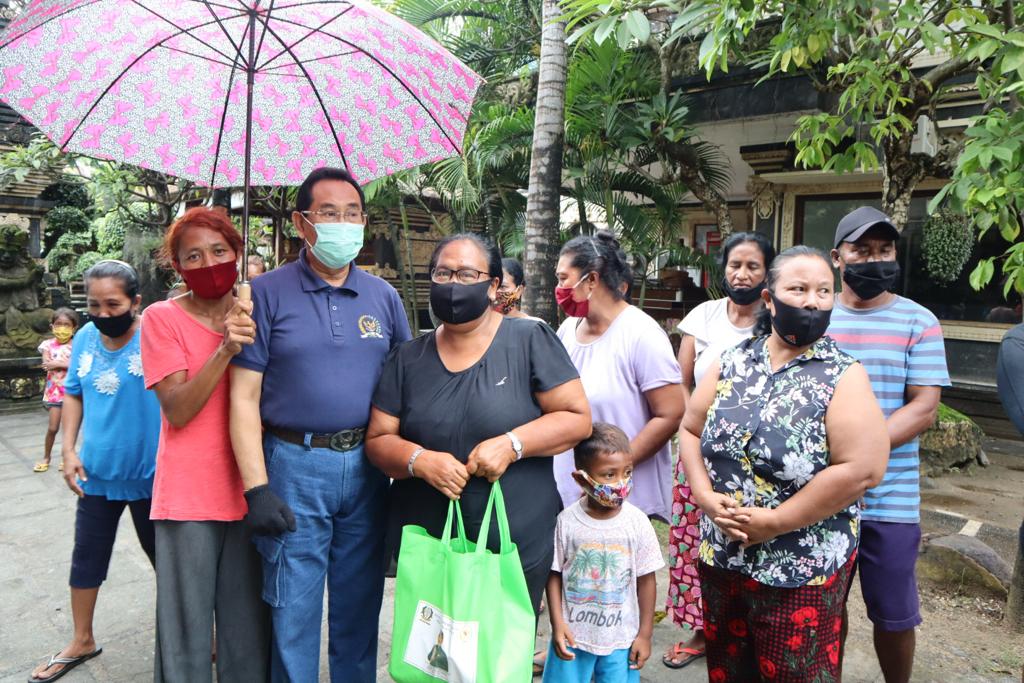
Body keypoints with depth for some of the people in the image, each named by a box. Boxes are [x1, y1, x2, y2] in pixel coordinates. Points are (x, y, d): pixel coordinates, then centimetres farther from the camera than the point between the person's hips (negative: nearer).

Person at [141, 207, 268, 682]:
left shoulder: (254, 316, 8)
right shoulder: (162, 317, -3)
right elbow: (176, 411, -13)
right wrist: (223, 350, -23)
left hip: (247, 491, 3)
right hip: (188, 497, -3)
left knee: (249, 629, 11)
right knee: (186, 629, 6)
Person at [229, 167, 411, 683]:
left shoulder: (383, 297, 7)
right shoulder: (268, 293, -3)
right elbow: (244, 396, -6)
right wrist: (256, 487, -12)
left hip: (367, 466, 3)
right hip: (294, 468, -3)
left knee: (359, 607, 16)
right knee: (293, 614, 8)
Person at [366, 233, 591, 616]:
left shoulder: (530, 341, -5)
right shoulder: (408, 359, 5)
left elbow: (577, 417, -7)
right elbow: (378, 439, 4)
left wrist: (512, 444, -20)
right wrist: (419, 461, -17)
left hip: (517, 549, -2)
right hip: (423, 545, 3)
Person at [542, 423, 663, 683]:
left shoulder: (637, 522, -11)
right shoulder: (567, 521, -13)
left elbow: (646, 581, -3)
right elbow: (555, 574, -3)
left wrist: (645, 634, 1)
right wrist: (558, 624, -7)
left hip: (621, 637, 0)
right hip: (572, 633, 0)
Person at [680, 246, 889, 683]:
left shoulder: (843, 376, -11)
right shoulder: (731, 362, 2)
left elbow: (861, 470, -19)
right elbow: (690, 430, 7)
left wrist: (773, 523, -18)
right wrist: (706, 497, -9)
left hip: (800, 571, -4)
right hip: (720, 557, 4)